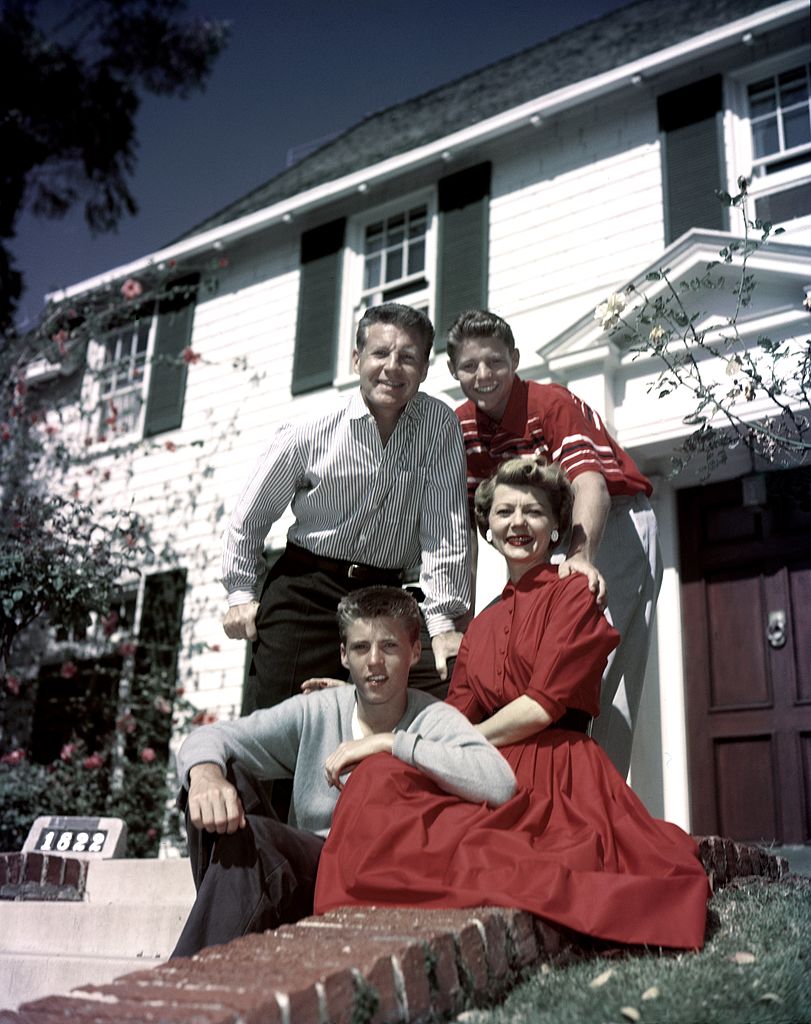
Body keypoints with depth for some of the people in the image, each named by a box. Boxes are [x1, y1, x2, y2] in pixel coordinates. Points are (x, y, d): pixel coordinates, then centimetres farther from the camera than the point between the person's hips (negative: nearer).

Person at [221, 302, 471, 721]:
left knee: (450, 683, -16)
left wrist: (442, 619, -13)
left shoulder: (440, 426, -5)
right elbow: (252, 514, 6)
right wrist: (241, 592, 5)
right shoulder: (307, 435, -6)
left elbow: (445, 527, -9)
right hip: (305, 592, -1)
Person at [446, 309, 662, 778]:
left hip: (617, 524, -7)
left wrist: (581, 557, -53)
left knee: (607, 669, -14)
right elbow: (467, 517, -1)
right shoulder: (463, 425, -2)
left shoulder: (553, 403, -21)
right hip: (560, 536, 7)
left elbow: (590, 483, -35)